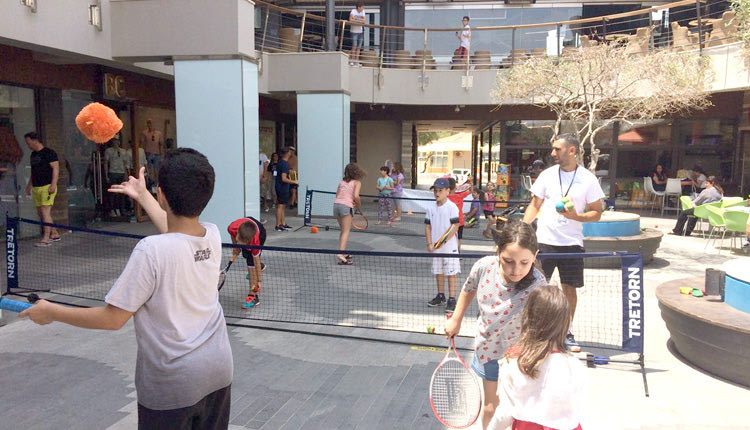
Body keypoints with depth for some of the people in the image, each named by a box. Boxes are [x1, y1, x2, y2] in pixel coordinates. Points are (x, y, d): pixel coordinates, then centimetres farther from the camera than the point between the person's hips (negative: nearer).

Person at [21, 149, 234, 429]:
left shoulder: (151, 251, -24)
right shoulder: (213, 236, -5)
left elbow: (113, 318, -16)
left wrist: (52, 312, -1)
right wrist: (142, 195, 31)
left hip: (172, 386, -6)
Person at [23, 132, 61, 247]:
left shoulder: (49, 153, -7)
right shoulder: (33, 155, 18)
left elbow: (56, 169, -12)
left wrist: (53, 185, -20)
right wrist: (29, 185, 23)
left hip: (47, 187, -8)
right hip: (36, 188, 8)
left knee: (45, 212, -12)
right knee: (41, 213, 8)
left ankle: (46, 239, -12)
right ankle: (54, 234, 18)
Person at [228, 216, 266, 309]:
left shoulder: (255, 242, -44)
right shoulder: (232, 228, -40)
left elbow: (256, 262, -31)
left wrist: (259, 281, -27)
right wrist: (235, 247, -7)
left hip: (260, 233, -5)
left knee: (252, 263, -17)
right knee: (246, 255, 25)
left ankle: (253, 295, -14)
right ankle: (261, 266, 58)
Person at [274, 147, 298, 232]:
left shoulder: (280, 162, 10)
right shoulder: (284, 164, -19)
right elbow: (284, 179, -23)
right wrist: (294, 182, -14)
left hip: (279, 187, 10)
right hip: (283, 188, -10)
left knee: (282, 206, 14)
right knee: (280, 206, -7)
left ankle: (283, 224, 20)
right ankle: (278, 225, -5)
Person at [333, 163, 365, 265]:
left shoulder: (342, 182, 18)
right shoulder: (357, 182, 1)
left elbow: (337, 195, 16)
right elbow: (356, 196, -13)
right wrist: (359, 204, 4)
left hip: (336, 204, 6)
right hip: (346, 206, -6)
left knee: (343, 230, 19)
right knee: (346, 231, -6)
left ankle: (343, 252, 22)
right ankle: (341, 253, -22)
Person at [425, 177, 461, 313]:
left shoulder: (452, 207, -9)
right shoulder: (431, 208, 7)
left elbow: (455, 226, -12)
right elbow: (428, 226, 9)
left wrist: (443, 240, -15)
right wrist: (429, 244, -1)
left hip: (449, 246, -6)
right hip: (435, 247, 6)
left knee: (451, 273, -2)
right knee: (438, 272, 15)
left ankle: (451, 300, 2)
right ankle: (441, 297, 29)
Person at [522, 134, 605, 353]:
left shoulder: (589, 179, -1)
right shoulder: (547, 175, 4)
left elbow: (596, 213, 2)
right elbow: (534, 206, 10)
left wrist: (576, 216, -18)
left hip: (572, 243, 0)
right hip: (544, 241, 1)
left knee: (570, 288, 6)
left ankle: (566, 332, 21)